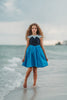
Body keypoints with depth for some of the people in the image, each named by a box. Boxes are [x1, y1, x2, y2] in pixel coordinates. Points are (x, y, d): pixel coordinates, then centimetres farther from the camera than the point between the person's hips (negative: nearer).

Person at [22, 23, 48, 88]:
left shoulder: (40, 37, 4)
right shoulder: (29, 37, 3)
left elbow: (42, 46, 7)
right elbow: (27, 46, 6)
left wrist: (45, 56, 8)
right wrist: (24, 57, 7)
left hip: (37, 53, 1)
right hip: (30, 53, -1)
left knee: (35, 69, 4)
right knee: (30, 69, -8)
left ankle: (34, 84, 13)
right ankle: (25, 81, 14)